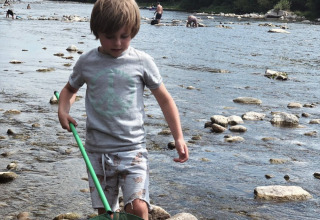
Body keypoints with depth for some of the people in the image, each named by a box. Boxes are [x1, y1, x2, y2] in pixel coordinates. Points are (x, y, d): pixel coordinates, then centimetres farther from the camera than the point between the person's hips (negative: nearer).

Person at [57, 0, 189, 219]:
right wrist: (63, 109, 1)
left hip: (133, 149, -2)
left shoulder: (142, 61, -3)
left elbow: (165, 99, 6)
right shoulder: (86, 62, 2)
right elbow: (70, 89, 22)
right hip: (98, 151, 2)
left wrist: (179, 138, -1)